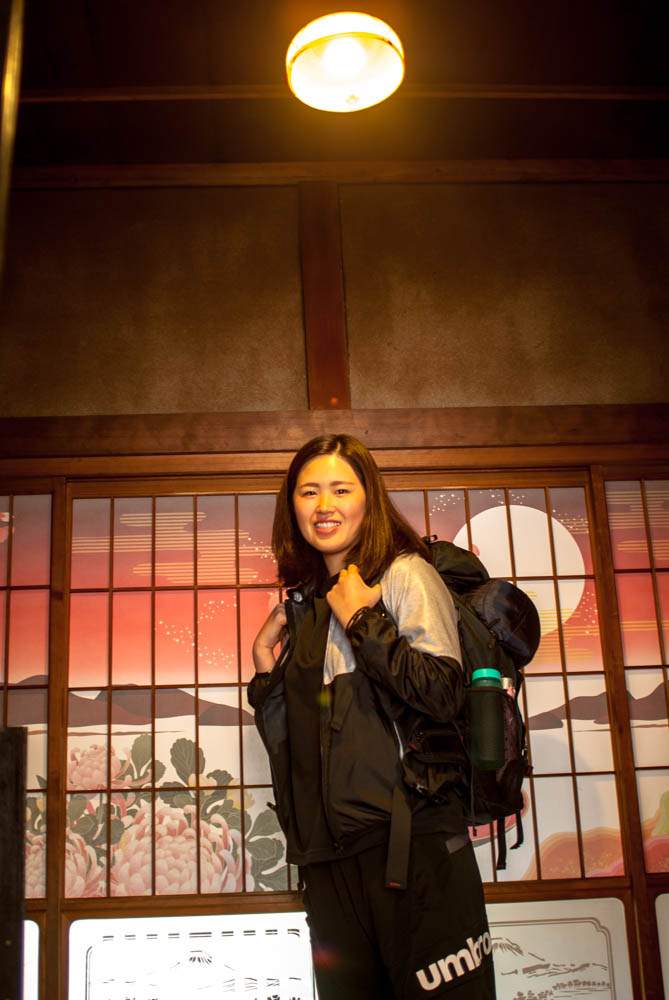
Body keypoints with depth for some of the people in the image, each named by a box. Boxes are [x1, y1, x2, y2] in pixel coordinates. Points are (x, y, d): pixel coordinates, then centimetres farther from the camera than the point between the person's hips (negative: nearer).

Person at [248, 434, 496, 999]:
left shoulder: (406, 574, -2)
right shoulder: (302, 604, 15)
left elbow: (446, 696, -16)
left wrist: (362, 619, -12)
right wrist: (266, 668, 5)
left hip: (413, 835, -5)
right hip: (329, 850, 6)